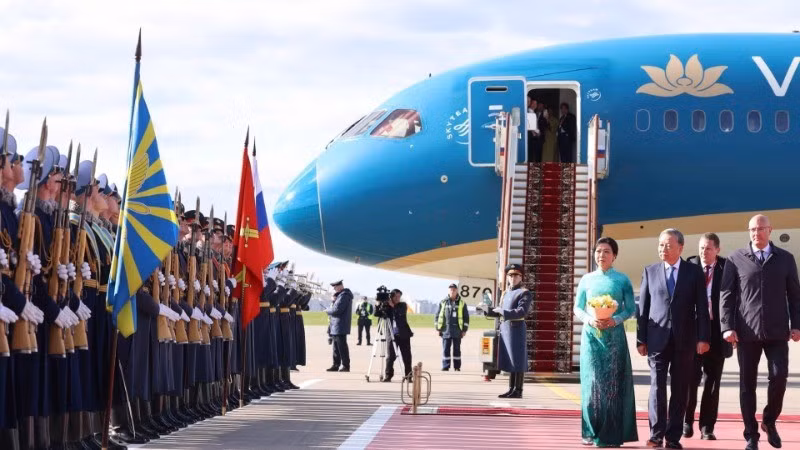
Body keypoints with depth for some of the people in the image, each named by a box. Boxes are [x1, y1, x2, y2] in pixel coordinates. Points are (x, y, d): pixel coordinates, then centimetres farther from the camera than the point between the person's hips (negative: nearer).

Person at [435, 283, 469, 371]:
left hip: (457, 332, 0)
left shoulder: (462, 303, 4)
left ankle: (457, 367, 13)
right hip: (446, 330, 0)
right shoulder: (443, 302, 5)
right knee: (445, 350, 0)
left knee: (457, 350, 6)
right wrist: (438, 329, 4)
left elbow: (466, 317, 7)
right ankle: (445, 368, 3)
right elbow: (437, 316, 8)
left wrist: (464, 330, 2)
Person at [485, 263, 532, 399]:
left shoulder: (524, 293, -7)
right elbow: (500, 311, 23)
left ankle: (518, 391, -2)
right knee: (509, 361, 11)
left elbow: (522, 311, -18)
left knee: (517, 361, -4)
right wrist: (487, 309, 7)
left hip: (516, 328, -8)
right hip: (505, 328, 8)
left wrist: (503, 312, -21)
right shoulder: (506, 293, 17)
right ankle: (511, 389, 16)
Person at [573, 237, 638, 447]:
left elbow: (631, 308, 1)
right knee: (592, 381, -1)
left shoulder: (622, 280, 2)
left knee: (613, 382, -3)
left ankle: (610, 434, -1)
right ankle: (592, 432, 4)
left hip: (614, 335, -2)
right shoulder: (587, 279, 8)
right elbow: (578, 308, 9)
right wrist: (589, 319, -10)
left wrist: (615, 320, -16)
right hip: (591, 334, 2)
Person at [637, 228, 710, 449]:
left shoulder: (694, 272, 5)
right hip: (657, 338, 0)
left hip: (684, 340, 0)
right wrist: (641, 339, 3)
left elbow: (702, 307, 3)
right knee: (657, 386, -7)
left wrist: (703, 338, -5)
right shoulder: (650, 272, 8)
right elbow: (643, 307, 8)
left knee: (680, 389, 2)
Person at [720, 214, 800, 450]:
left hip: (777, 331, 1)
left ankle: (769, 421, 15)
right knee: (747, 384, 2)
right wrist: (727, 327, -6)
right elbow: (726, 295, 3)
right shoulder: (736, 259, 5)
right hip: (746, 332, 0)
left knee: (779, 376, -10)